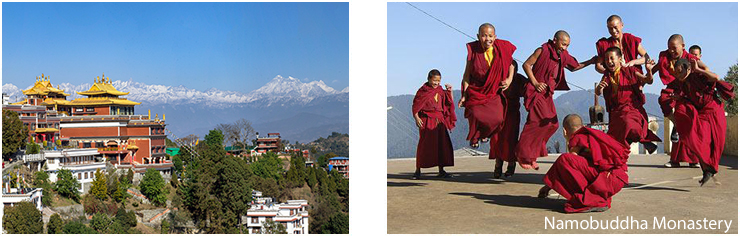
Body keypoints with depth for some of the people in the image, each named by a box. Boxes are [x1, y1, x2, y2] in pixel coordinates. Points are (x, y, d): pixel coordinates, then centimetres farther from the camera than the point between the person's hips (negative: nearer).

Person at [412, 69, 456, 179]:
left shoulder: (441, 91, 12)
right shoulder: (423, 90, -1)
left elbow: (449, 103, 13)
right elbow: (415, 106, -2)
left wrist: (450, 91, 3)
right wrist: (416, 117, -14)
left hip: (439, 120, 4)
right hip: (427, 120, -4)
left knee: (442, 144, 1)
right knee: (424, 144, -4)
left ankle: (441, 170, 8)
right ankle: (418, 170, 6)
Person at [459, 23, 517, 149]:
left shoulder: (502, 48, -10)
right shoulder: (473, 50, -13)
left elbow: (510, 63, 9)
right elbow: (467, 73, -6)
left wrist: (509, 79, -6)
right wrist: (464, 94, -8)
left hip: (494, 91, 2)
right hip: (476, 90, -2)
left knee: (497, 118, -9)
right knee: (476, 117, -14)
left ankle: (484, 134, 26)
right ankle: (474, 138, 21)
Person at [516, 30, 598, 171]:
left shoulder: (563, 55, 12)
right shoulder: (543, 51, -8)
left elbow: (574, 67, 28)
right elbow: (526, 65, -8)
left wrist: (590, 62, 17)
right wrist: (535, 83, -15)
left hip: (547, 94, 8)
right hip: (536, 91, -8)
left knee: (552, 124, 4)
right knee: (543, 121, -19)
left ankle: (531, 155, 11)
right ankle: (523, 154, -11)